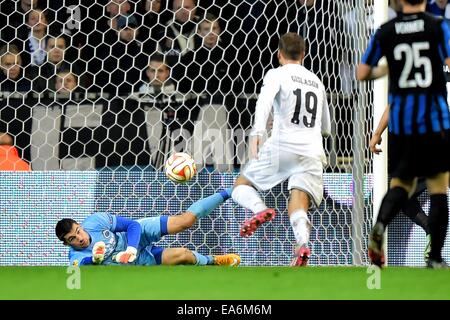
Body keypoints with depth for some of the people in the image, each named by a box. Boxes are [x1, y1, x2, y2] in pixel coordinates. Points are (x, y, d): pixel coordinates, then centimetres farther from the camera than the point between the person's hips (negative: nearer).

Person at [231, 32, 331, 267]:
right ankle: (302, 243, -40)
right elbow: (326, 129, 34)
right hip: (312, 151, 4)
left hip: (281, 145, -4)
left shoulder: (277, 74, 8)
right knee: (298, 209, -8)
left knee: (242, 185, 12)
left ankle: (260, 209, -20)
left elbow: (264, 100, -15)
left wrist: (257, 133, -26)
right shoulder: (317, 82, 25)